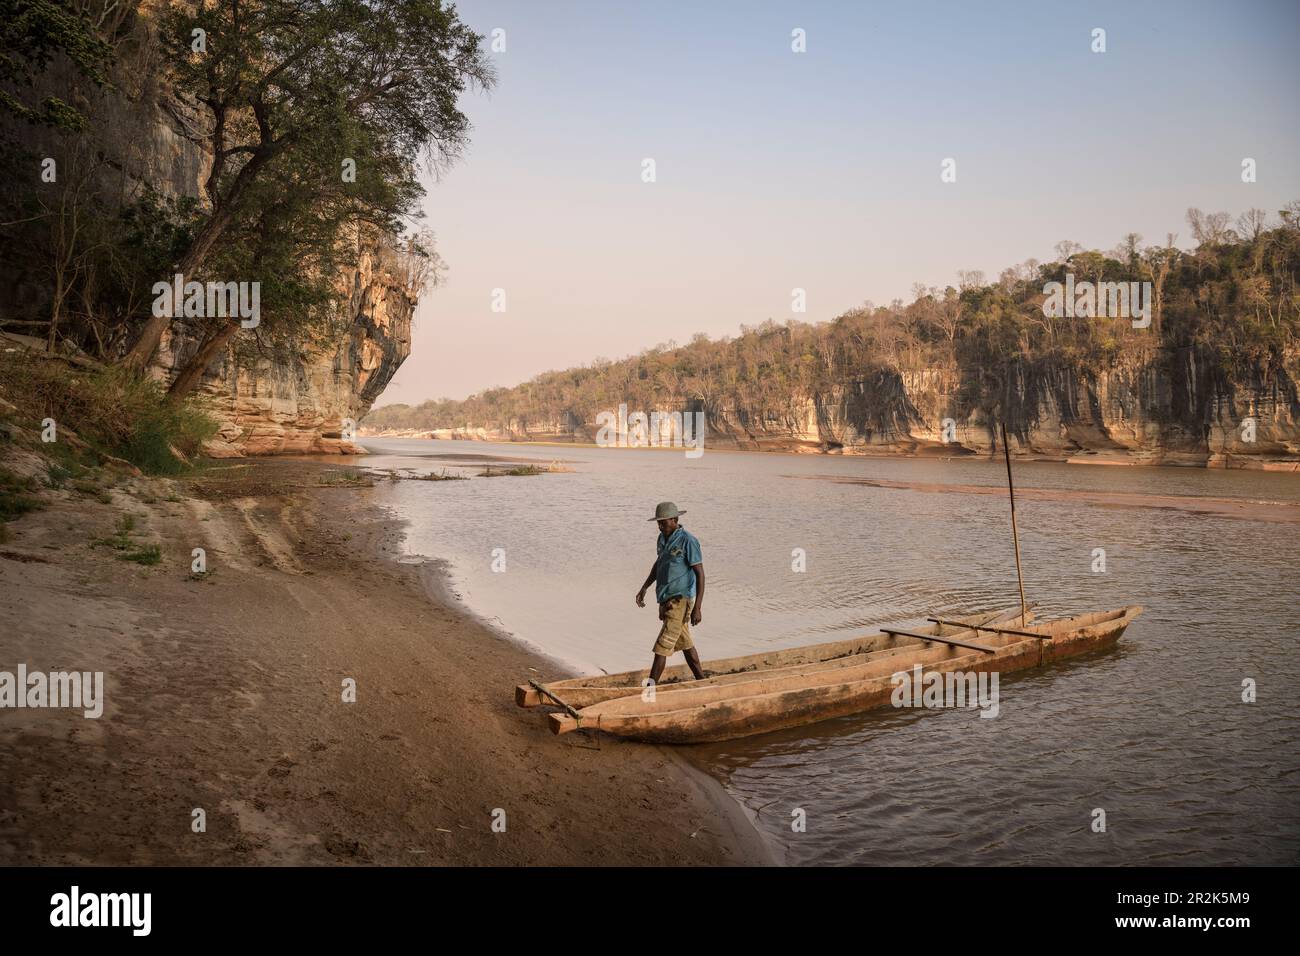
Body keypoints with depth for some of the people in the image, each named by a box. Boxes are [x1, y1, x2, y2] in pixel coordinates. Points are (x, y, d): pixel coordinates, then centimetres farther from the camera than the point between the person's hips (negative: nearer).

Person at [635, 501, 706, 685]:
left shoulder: (688, 541, -16)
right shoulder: (663, 538, 8)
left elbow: (700, 574, -16)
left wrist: (697, 608, -19)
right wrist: (644, 588, 17)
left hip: (679, 601, -9)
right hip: (666, 600, 9)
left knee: (662, 647, -10)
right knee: (684, 643, 18)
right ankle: (701, 681, 31)